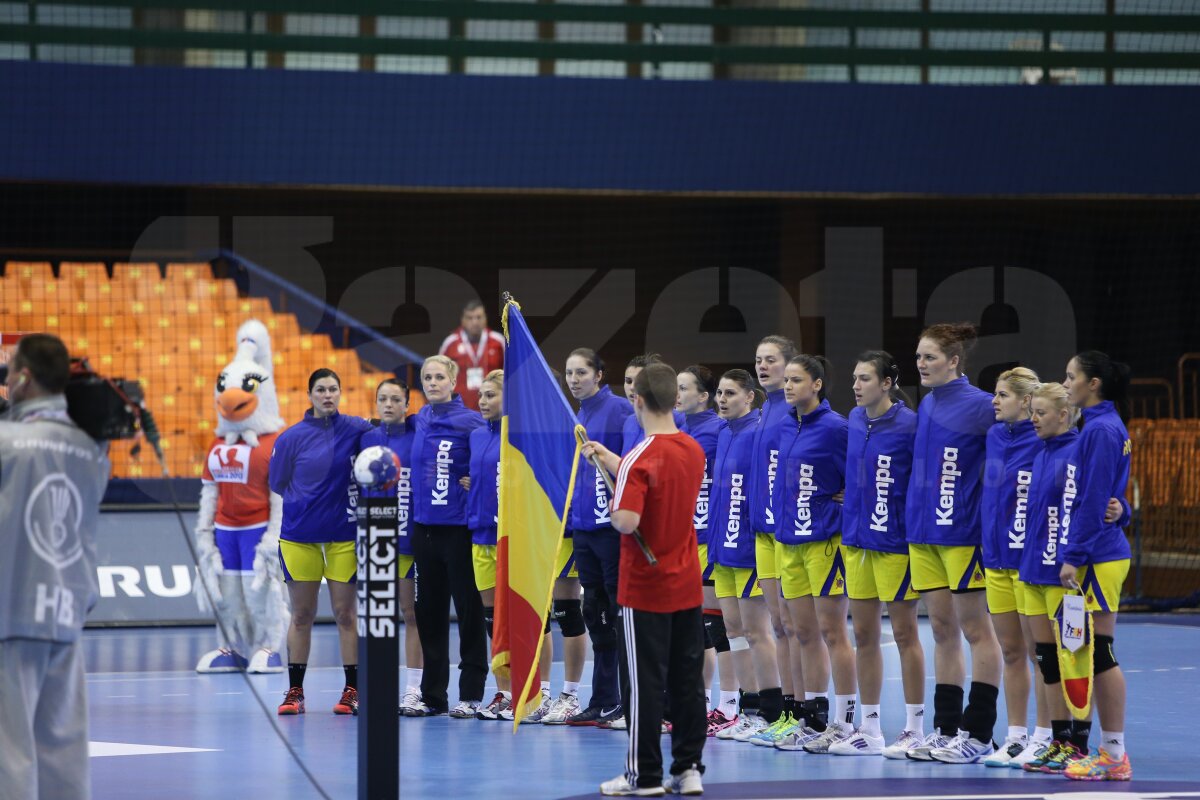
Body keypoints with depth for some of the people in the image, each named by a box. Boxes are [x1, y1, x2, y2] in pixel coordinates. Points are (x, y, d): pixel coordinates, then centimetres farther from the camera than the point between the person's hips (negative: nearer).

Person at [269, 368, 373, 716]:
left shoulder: (355, 429, 0)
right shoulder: (292, 437, 0)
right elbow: (278, 483, 6)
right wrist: (307, 499, -1)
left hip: (343, 533, 0)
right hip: (300, 534, 0)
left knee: (346, 613, 1)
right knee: (302, 615, 6)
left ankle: (352, 690, 6)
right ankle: (295, 691, 12)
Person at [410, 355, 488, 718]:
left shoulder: (470, 421, -6)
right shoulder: (419, 422, 10)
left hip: (461, 527, -6)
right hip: (424, 526, 6)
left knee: (469, 610, -1)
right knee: (429, 611, 9)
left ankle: (471, 695, 3)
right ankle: (432, 694, 15)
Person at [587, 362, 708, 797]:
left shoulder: (640, 458, -18)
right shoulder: (694, 451, 4)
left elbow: (628, 520, -29)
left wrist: (612, 513, -7)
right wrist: (610, 459, 25)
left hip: (645, 590, -6)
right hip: (687, 586, 6)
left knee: (646, 683, -1)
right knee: (687, 680, 9)